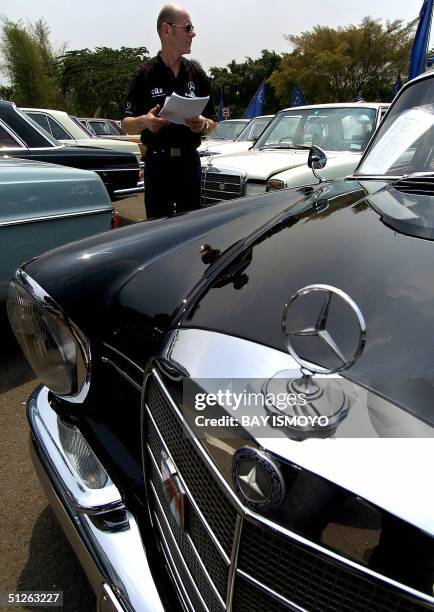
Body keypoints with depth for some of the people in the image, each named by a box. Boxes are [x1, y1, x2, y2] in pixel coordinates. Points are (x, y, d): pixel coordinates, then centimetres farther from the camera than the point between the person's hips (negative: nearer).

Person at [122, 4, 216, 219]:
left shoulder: (197, 74, 11)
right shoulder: (145, 74, 2)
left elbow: (212, 124, 13)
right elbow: (127, 124, 3)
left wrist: (203, 124, -10)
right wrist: (144, 121, -18)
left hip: (190, 161, 3)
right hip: (157, 162, -2)